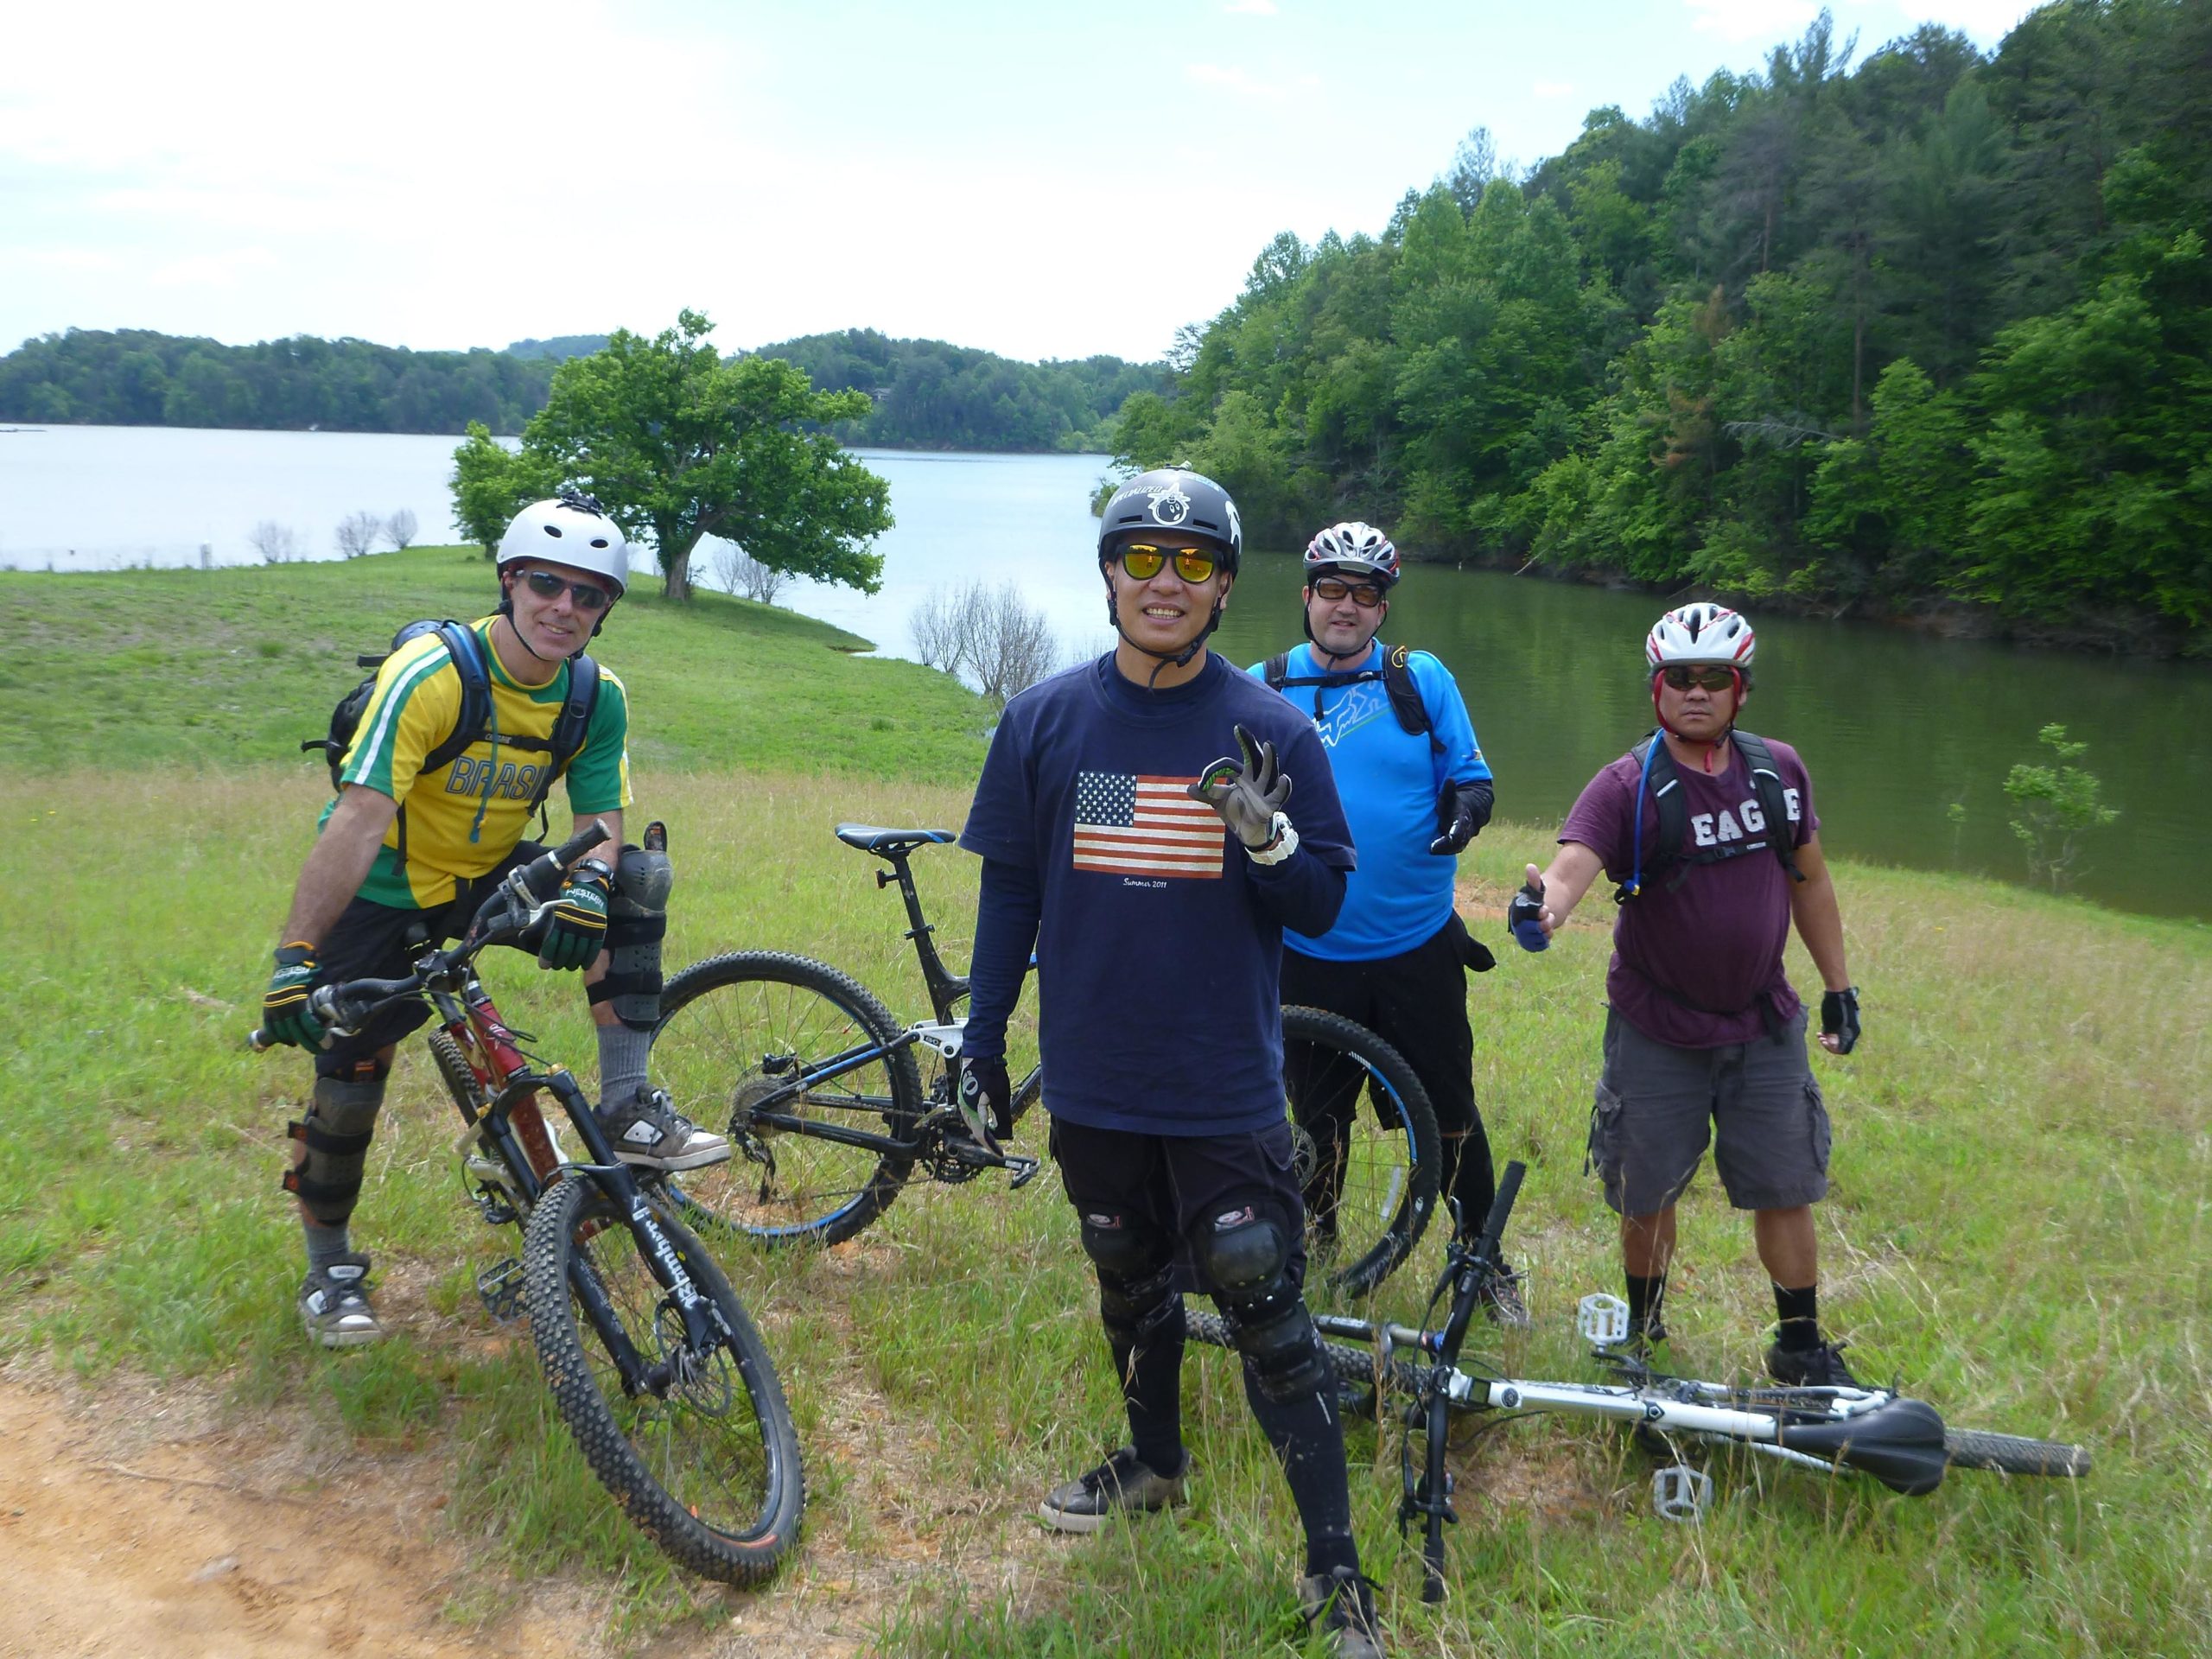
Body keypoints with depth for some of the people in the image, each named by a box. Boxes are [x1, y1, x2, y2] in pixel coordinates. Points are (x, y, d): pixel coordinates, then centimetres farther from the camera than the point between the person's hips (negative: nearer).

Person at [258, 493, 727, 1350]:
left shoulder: (598, 698, -11)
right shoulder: (431, 674, -27)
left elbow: (601, 821, -12)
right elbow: (358, 818, -34)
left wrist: (584, 887, -37)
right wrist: (294, 957, -41)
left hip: (490, 876, 4)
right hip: (386, 895, -4)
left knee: (637, 878, -19)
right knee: (348, 1083, -4)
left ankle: (626, 1109, -17)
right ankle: (329, 1268, 22)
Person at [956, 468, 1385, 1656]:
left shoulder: (1269, 733, -6)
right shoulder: (1043, 720, 0)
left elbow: (1322, 907, -4)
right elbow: (1009, 891, 6)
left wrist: (1269, 839, -24)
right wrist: (980, 1042, 6)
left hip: (1225, 1091, -3)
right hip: (1091, 1082, 3)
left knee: (1267, 1318, -1)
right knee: (1130, 1289, 21)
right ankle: (1154, 1463, 45)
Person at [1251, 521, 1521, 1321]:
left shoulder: (1424, 679, 1)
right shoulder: (1263, 688, 2)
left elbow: (1470, 774, 4)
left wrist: (1466, 808, -18)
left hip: (1417, 946, 0)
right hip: (1309, 954, 1)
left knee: (1450, 1109, 7)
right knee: (1320, 1113, 14)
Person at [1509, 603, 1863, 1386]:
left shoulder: (1779, 770, 0)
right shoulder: (1628, 786, -14)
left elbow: (1810, 880, 11)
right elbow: (1573, 863, -31)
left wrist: (1839, 985, 13)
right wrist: (1544, 902, -54)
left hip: (1763, 1026, 3)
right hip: (1657, 1033, -3)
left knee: (1784, 1191, 10)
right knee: (1647, 1194, 9)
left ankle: (1802, 1347, 28)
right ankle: (1642, 1334, 32)